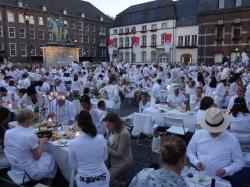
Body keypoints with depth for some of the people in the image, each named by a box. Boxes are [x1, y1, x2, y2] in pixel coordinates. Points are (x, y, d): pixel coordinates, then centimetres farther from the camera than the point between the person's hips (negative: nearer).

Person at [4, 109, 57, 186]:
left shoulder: (7, 132, -7)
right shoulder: (30, 136, -27)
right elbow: (37, 157, -14)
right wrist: (41, 142, -1)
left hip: (14, 169, 7)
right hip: (29, 173, -6)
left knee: (44, 154, 23)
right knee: (50, 157, 16)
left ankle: (44, 182, 36)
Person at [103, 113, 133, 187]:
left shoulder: (124, 134, -30)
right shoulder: (111, 129, -7)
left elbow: (119, 154, -26)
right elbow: (108, 141, 8)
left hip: (122, 162, -8)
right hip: (112, 159, 8)